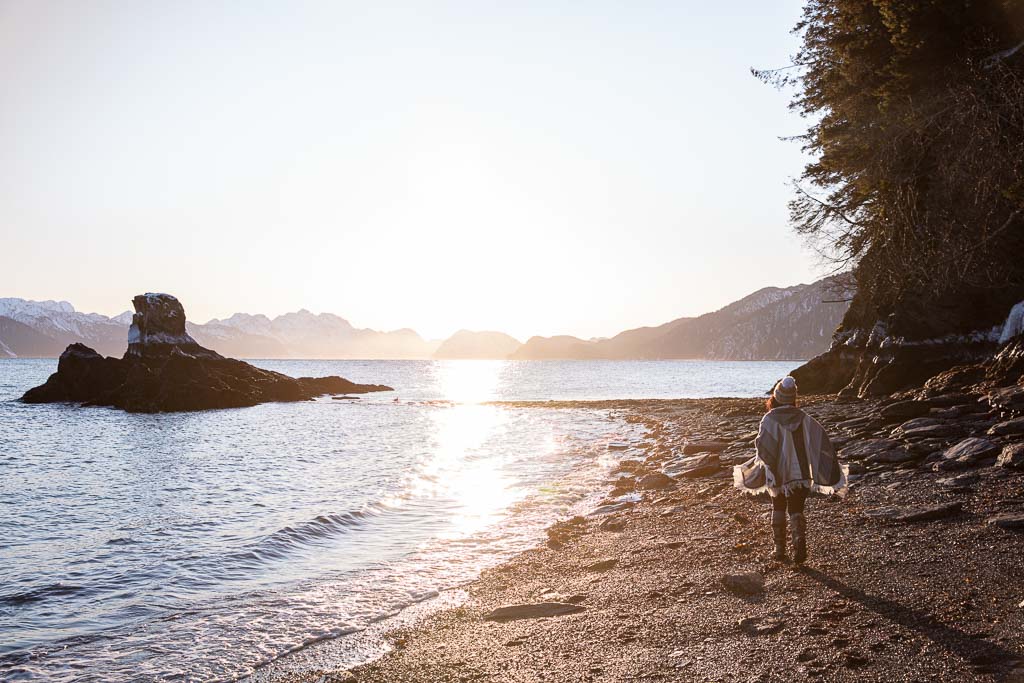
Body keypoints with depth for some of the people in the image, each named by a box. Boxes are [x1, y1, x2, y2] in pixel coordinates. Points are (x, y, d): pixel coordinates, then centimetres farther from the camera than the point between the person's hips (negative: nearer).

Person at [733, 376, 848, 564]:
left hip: (777, 474, -1)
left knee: (778, 509, 16)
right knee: (796, 510, 10)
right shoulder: (804, 418, -2)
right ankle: (800, 539, -16)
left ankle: (780, 550, 19)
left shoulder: (769, 419, -11)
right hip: (801, 473, 2)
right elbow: (823, 440, -5)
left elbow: (763, 446, -20)